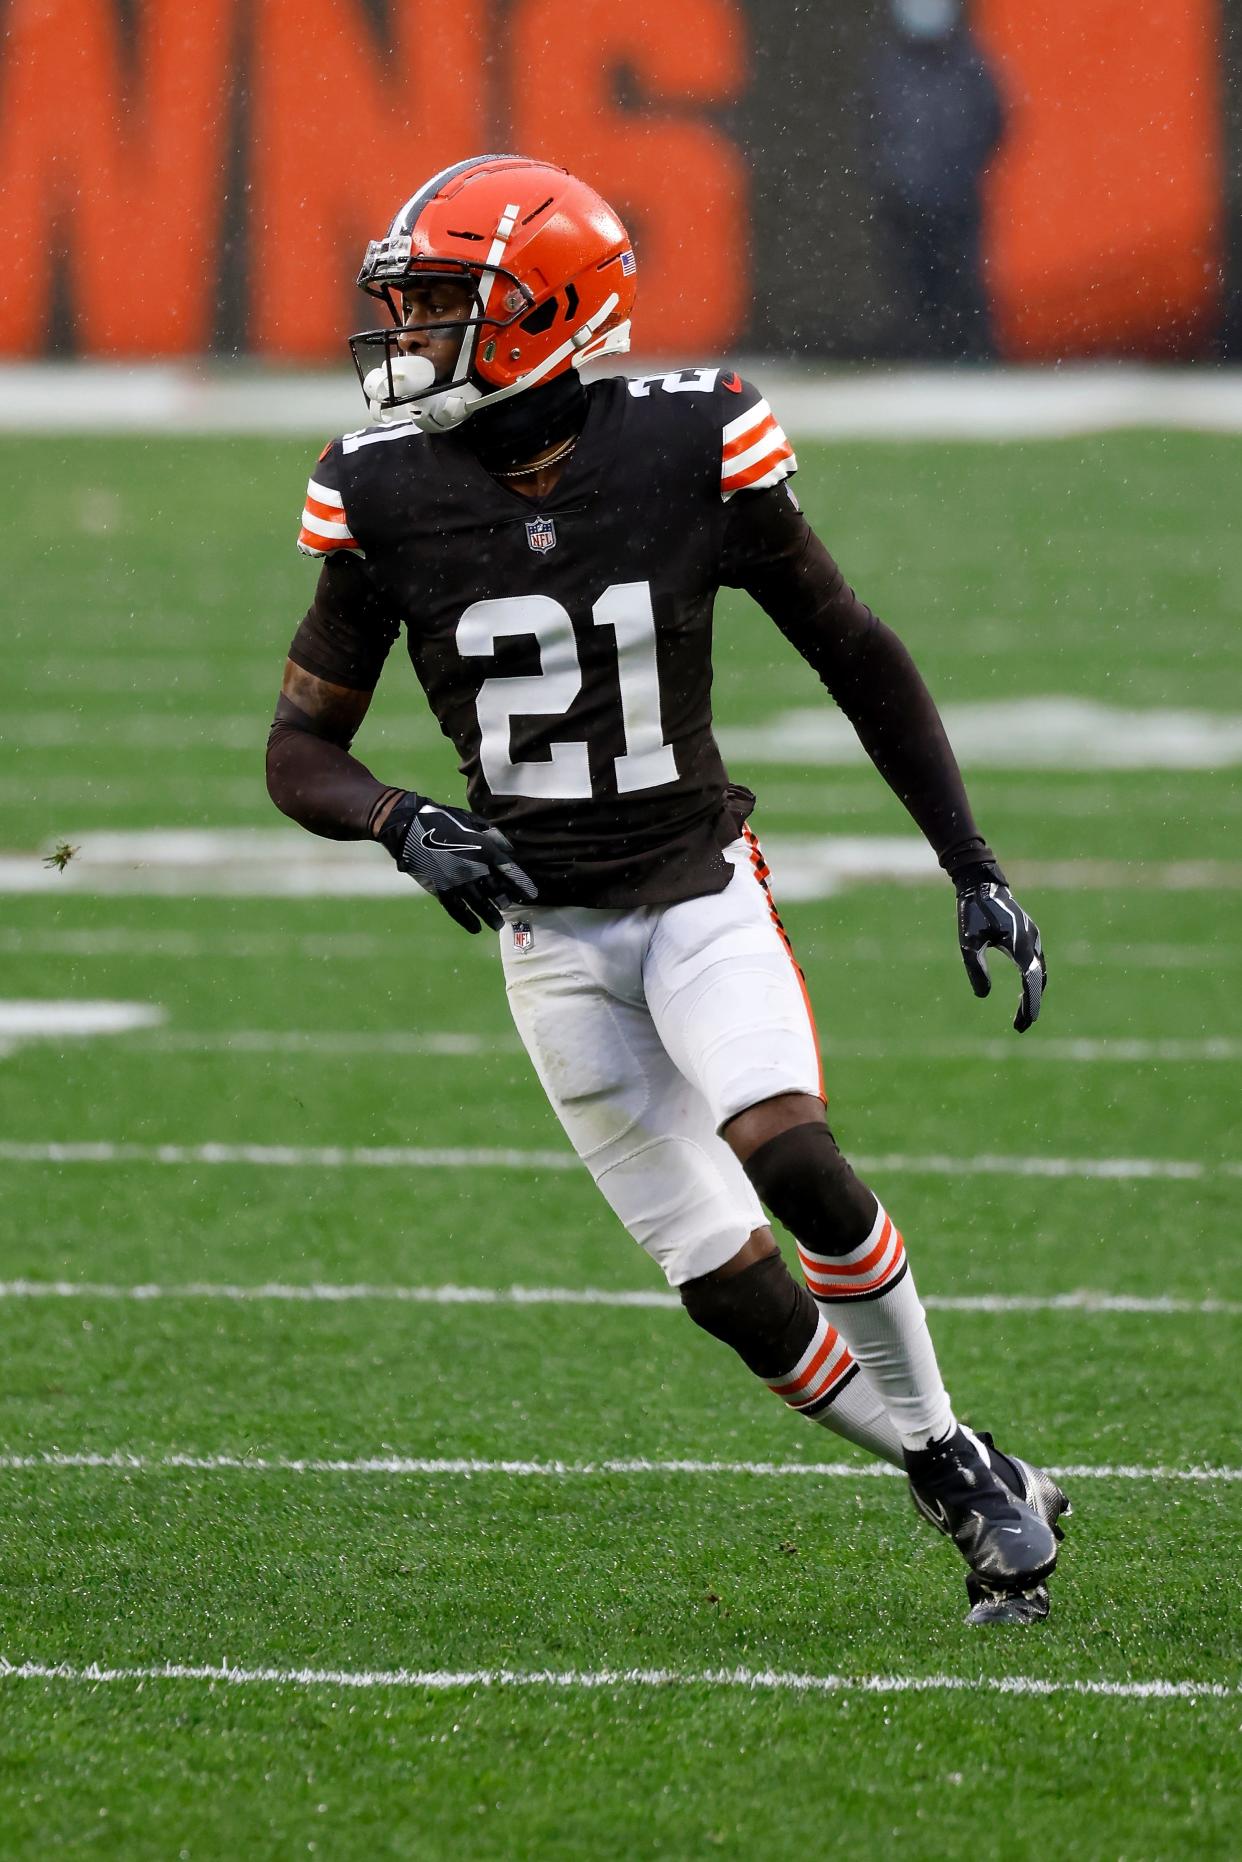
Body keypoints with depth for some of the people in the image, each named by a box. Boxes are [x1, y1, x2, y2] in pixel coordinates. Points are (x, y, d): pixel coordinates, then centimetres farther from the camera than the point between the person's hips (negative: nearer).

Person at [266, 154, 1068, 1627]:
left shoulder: (689, 452, -11)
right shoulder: (389, 498, -7)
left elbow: (857, 659, 1)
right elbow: (299, 753, 0)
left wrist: (975, 873, 1)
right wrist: (405, 826, -22)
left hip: (702, 893, -2)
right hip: (550, 937, 2)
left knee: (790, 1157, -28)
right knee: (731, 1289, -6)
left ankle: (957, 1457, -8)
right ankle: (974, 1493, 13)